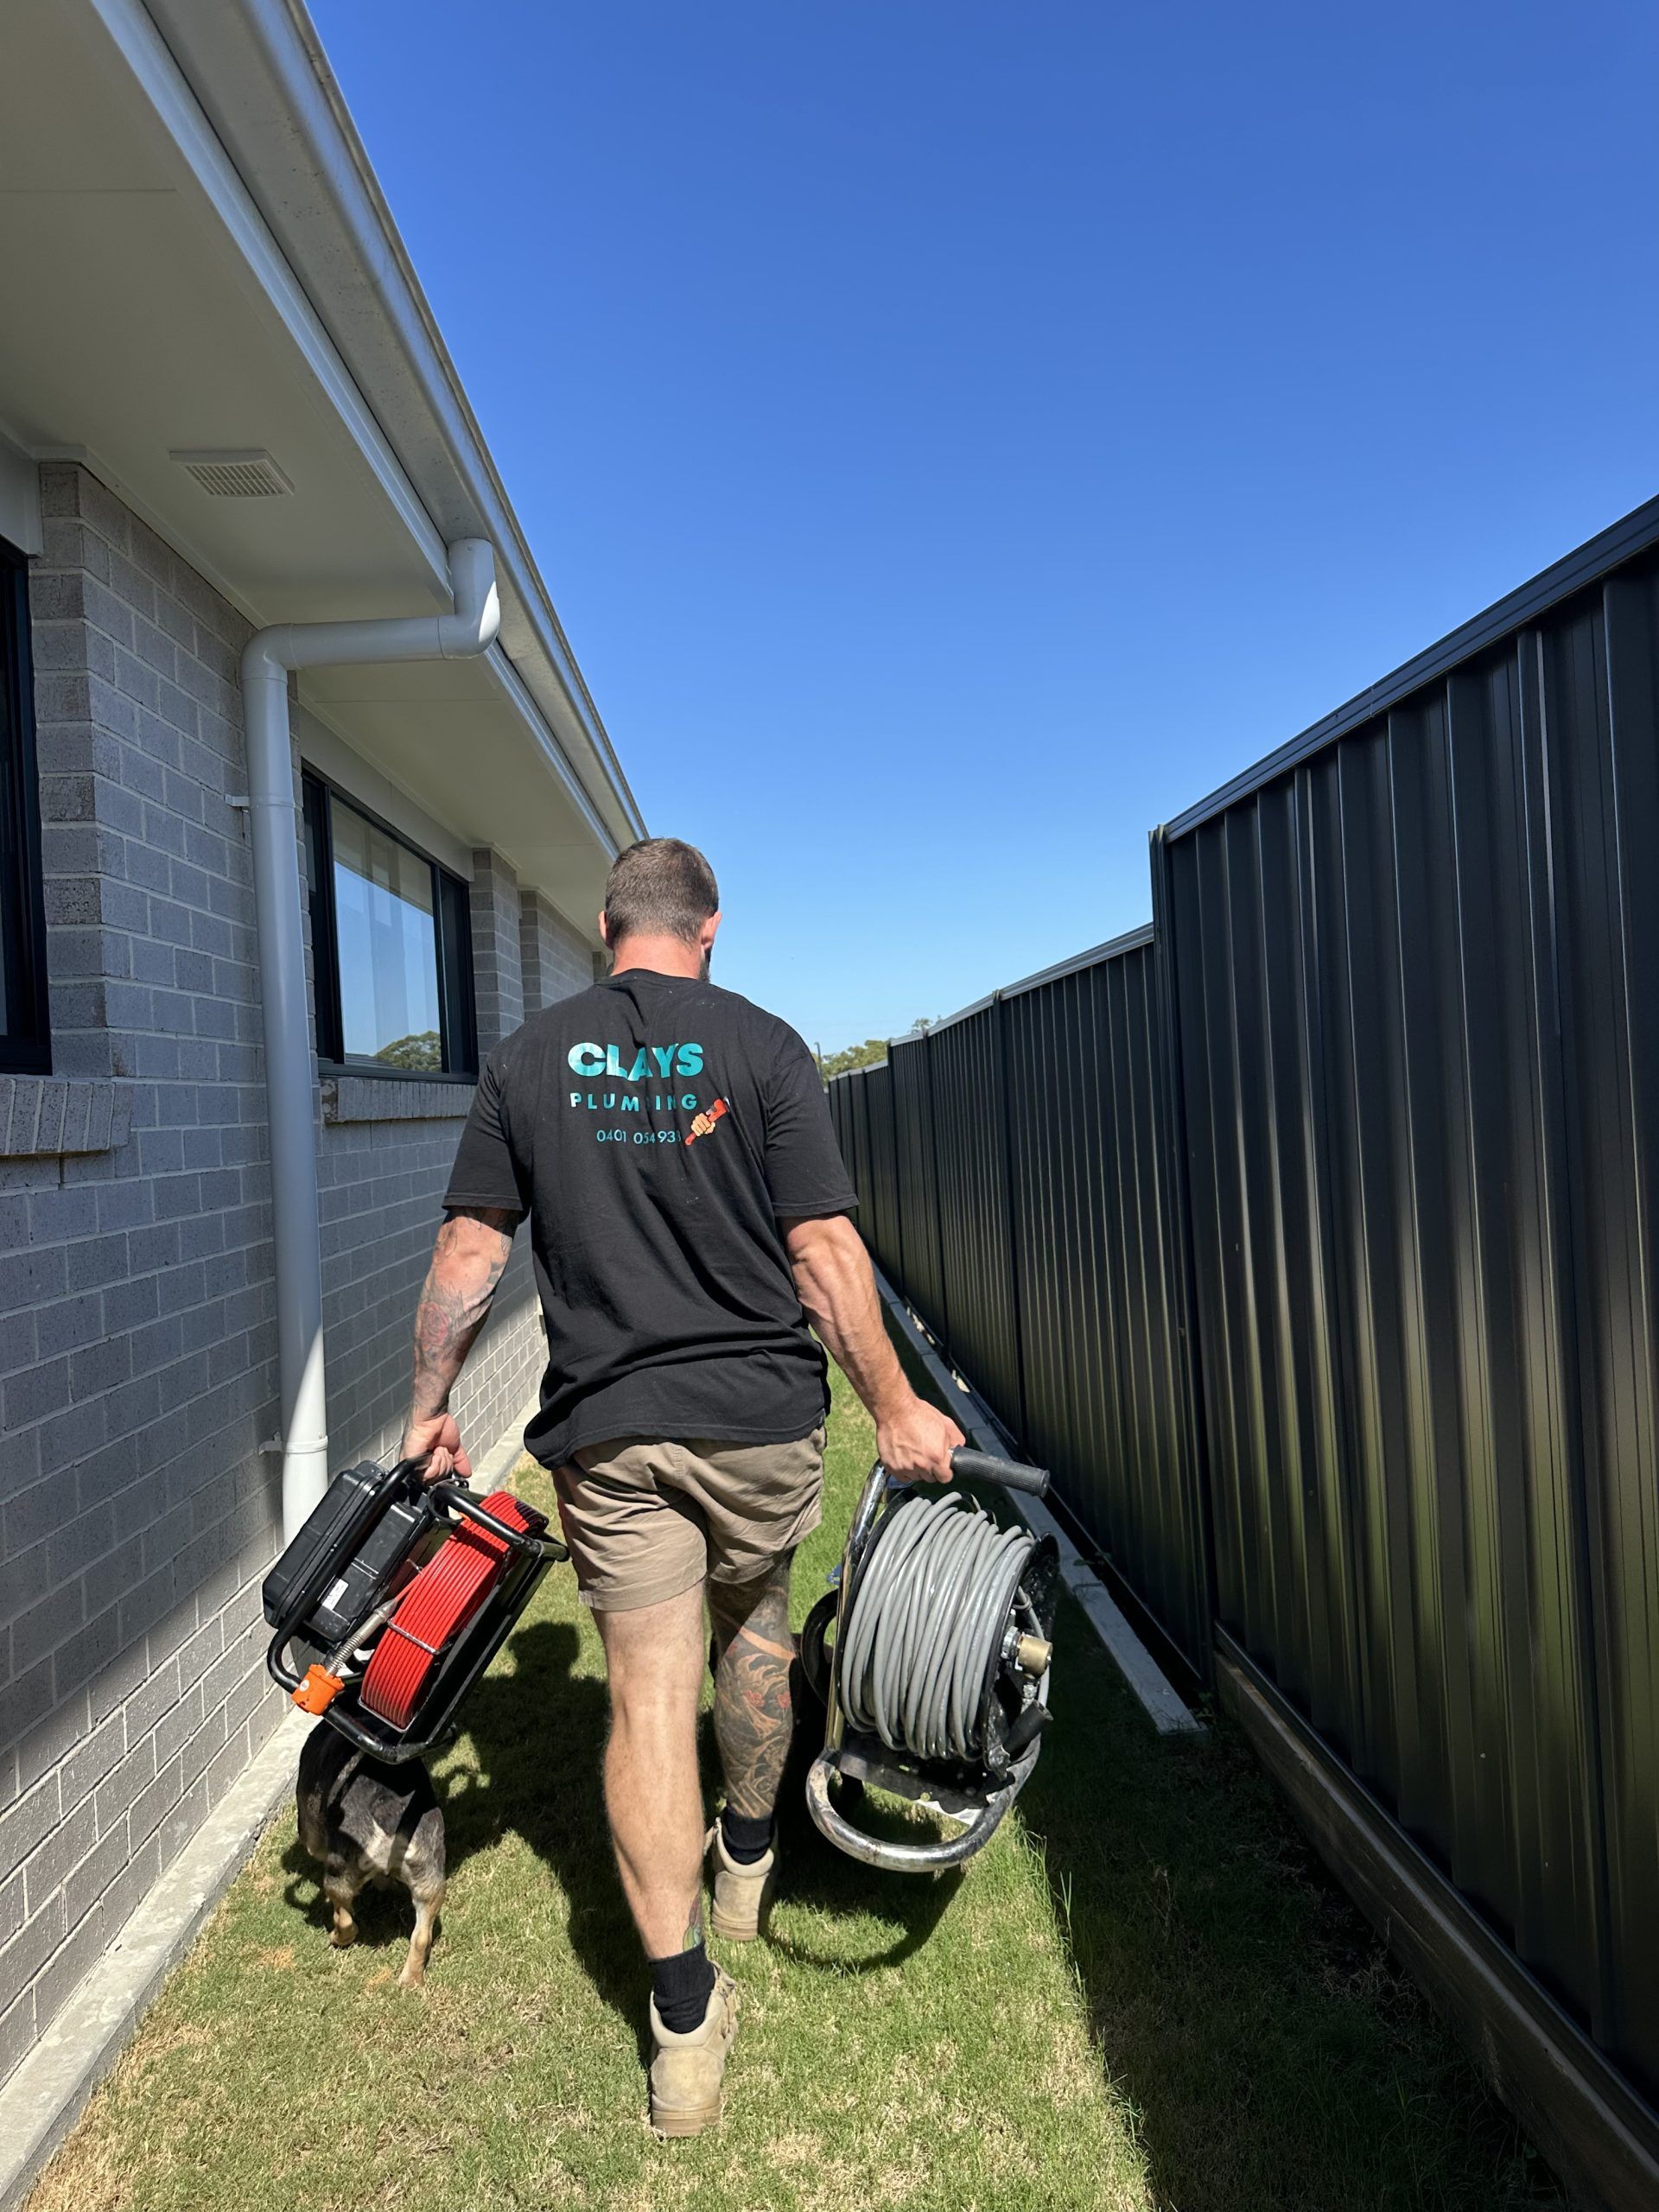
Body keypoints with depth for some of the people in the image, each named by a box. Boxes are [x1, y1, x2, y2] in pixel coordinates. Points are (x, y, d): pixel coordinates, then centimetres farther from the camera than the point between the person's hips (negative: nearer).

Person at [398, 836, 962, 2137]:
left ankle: (686, 2020, 13)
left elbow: (470, 1252, 0)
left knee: (649, 1695, 6)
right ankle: (749, 1858, 45)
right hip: (760, 1412, 0)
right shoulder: (761, 1046, -7)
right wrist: (895, 1408, -4)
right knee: (755, 1621, 24)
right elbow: (822, 1249, -11)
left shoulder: (529, 1059, 0)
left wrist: (431, 1407, 11)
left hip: (608, 1427, 1)